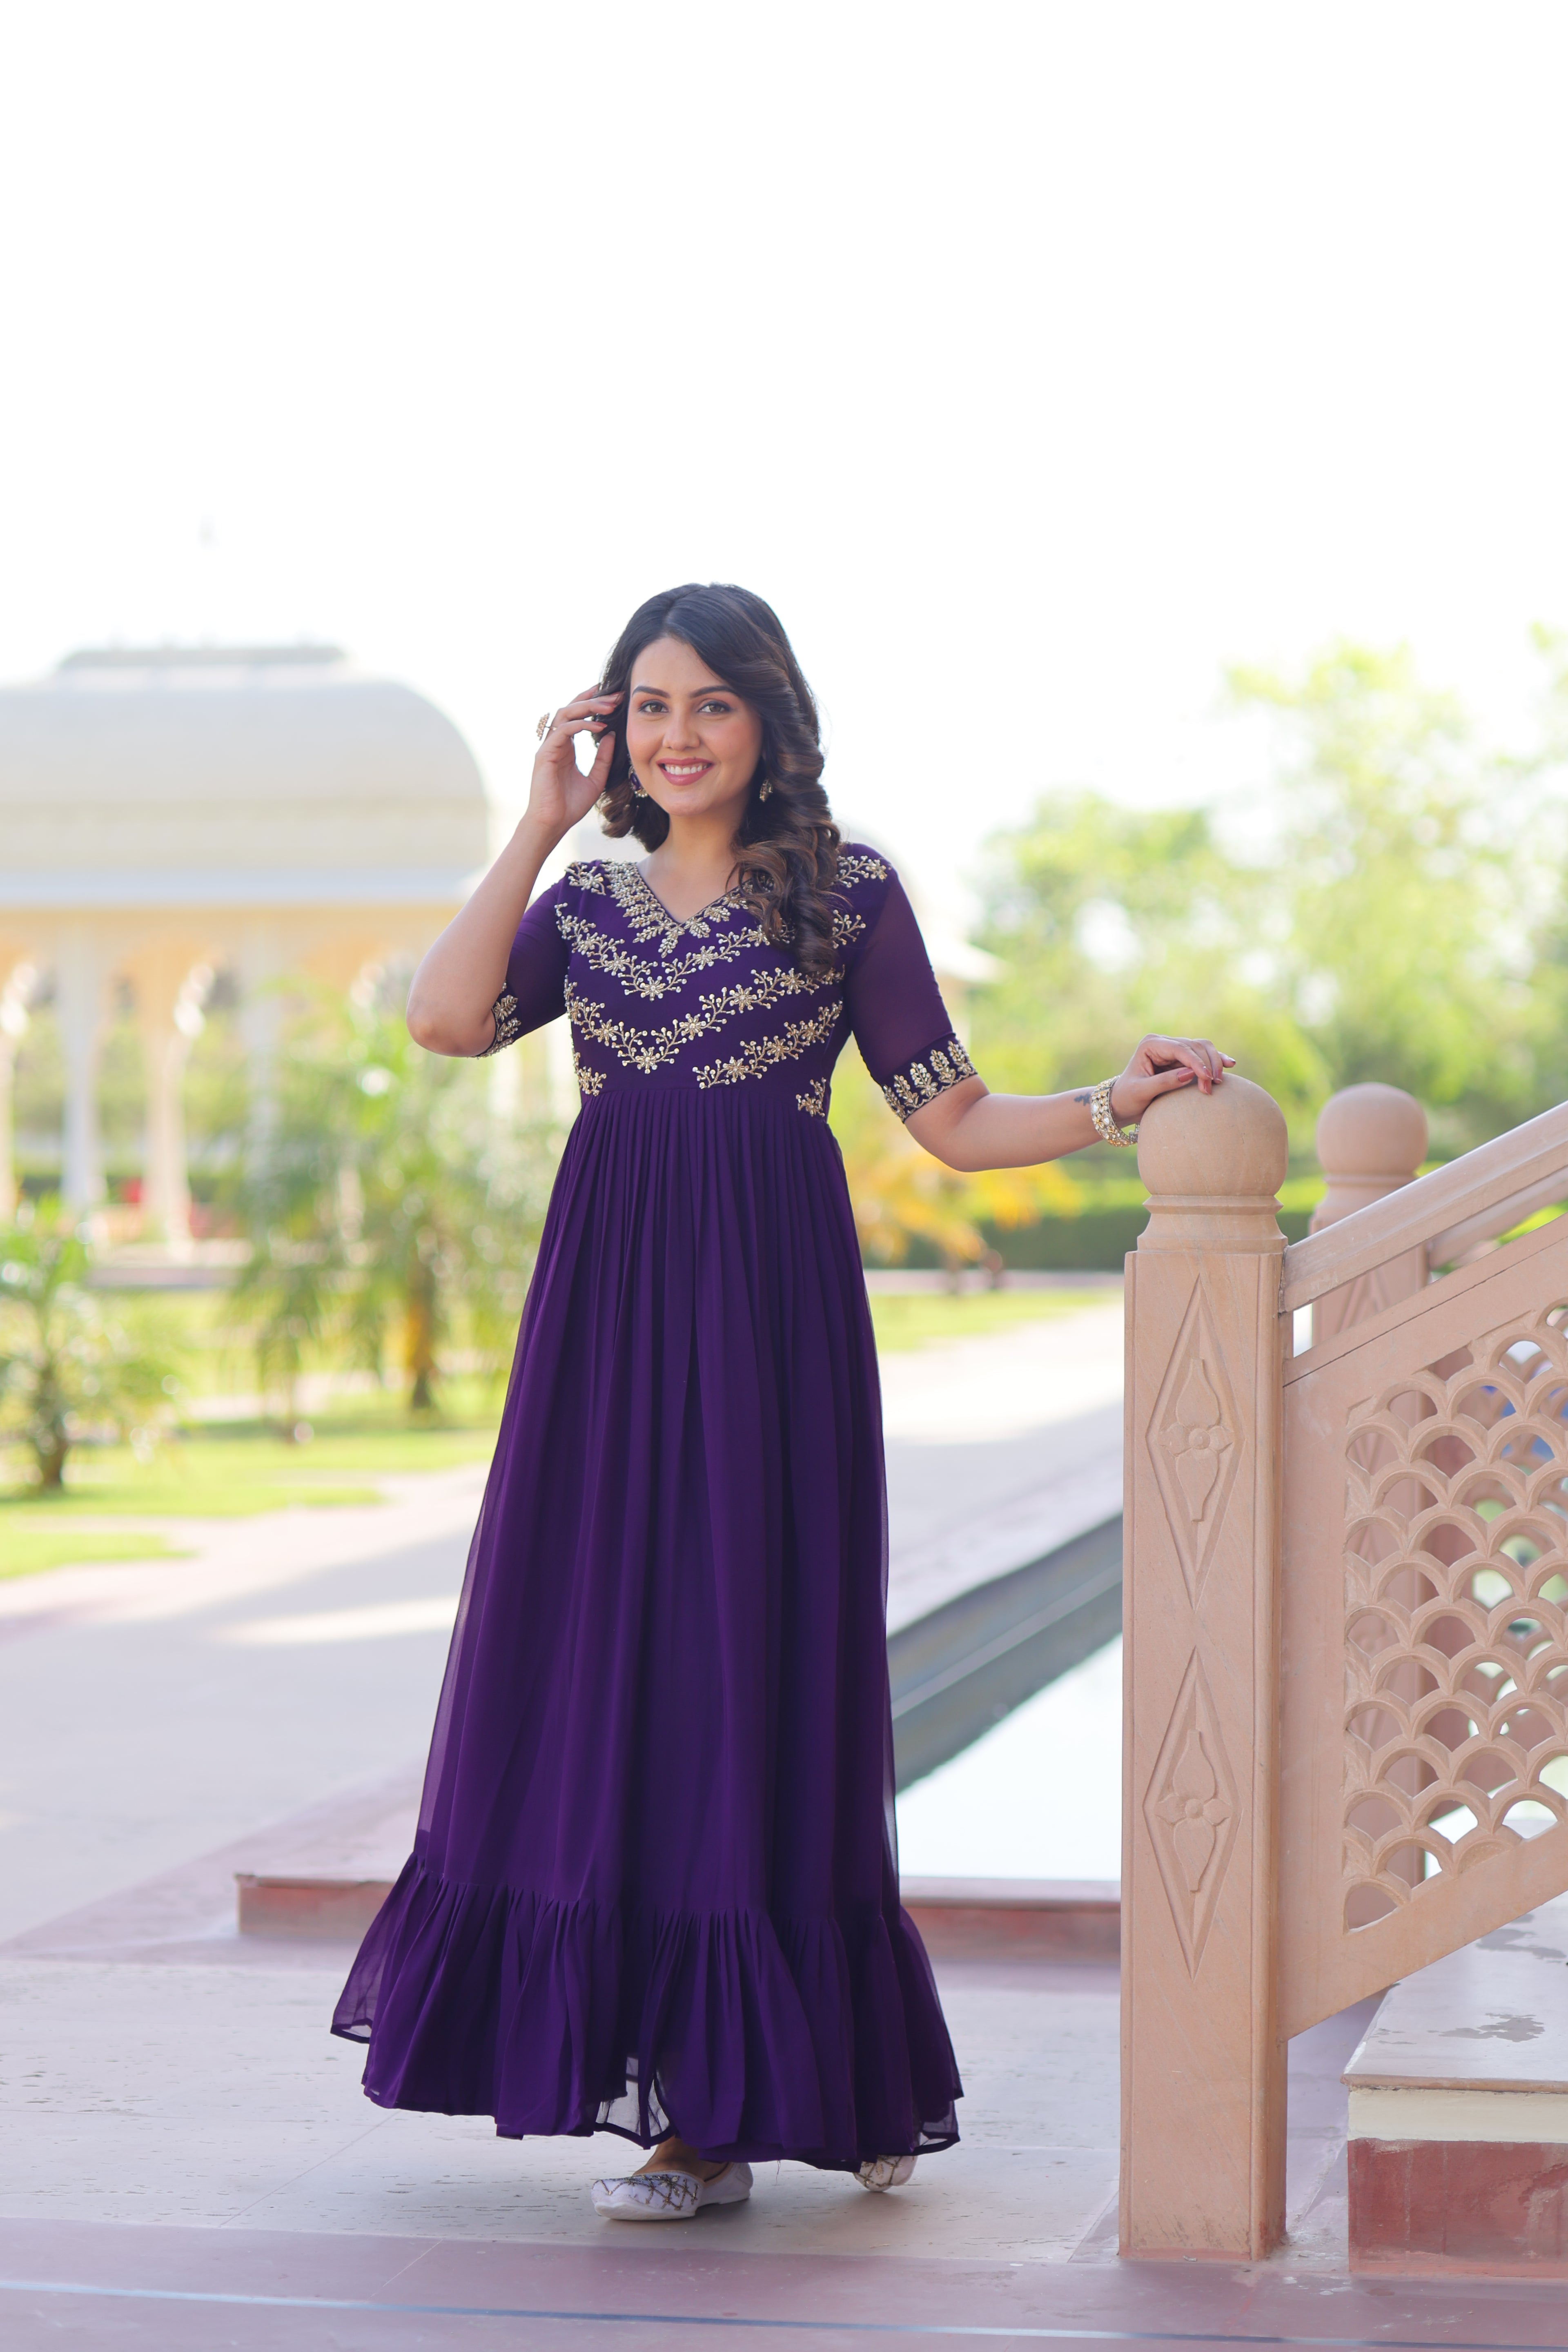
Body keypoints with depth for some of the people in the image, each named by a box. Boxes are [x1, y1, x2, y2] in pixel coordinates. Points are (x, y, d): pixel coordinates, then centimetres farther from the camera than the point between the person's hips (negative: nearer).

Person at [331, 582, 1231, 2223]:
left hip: (771, 1308, -4)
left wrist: (1119, 1102, -9)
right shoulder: (588, 905, 14)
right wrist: (541, 822, -1)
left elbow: (955, 1125, 5)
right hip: (609, 1307, 4)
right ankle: (701, 2101, 7)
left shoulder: (848, 897, 5)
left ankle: (742, 2087, 5)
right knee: (608, 1671, 0)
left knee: (752, 1678, -5)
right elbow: (446, 1018, -5)